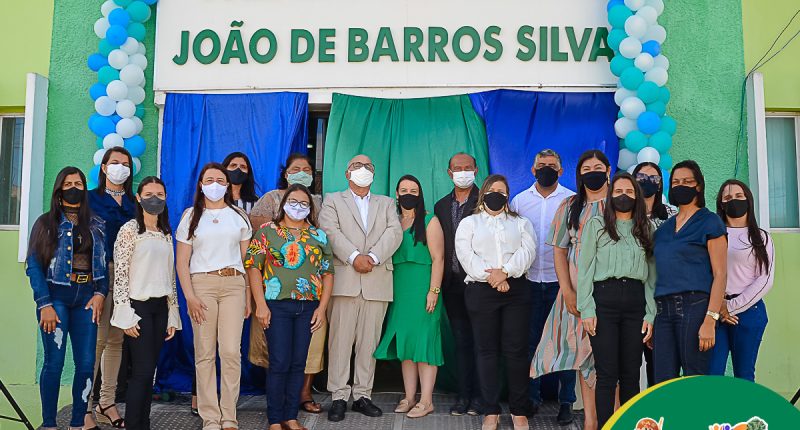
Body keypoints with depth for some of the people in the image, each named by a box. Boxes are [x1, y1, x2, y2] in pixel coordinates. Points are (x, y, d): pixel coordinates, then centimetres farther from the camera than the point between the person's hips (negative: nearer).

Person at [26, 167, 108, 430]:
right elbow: (34, 265, -2)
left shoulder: (96, 225, 13)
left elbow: (103, 262, 13)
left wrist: (100, 293, -3)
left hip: (86, 298, 3)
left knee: (86, 363, -1)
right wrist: (45, 304, -11)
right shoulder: (46, 223, 4)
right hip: (56, 296, -3)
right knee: (54, 362, -5)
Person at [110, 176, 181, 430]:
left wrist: (172, 315, 11)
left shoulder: (166, 234, 13)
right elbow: (120, 274, -8)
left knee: (149, 371, 8)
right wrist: (126, 316, -13)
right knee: (143, 370, -7)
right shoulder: (130, 230, -5)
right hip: (139, 306, -5)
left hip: (160, 307, 6)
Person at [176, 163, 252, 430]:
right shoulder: (191, 216, 10)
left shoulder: (238, 216, 13)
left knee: (231, 351, -6)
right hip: (202, 283, 0)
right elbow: (181, 262, 5)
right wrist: (190, 296, -6)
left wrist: (248, 296, 6)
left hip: (233, 284, 1)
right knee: (205, 354, 1)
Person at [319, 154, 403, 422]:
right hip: (345, 279, -2)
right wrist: (354, 257, -15)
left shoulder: (386, 203, 22)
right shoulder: (333, 200, 15)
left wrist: (373, 256, -12)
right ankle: (339, 397, 1)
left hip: (378, 280, 2)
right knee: (341, 339, -5)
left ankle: (363, 395, 9)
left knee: (369, 341, 3)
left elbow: (394, 232, 5)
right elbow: (330, 231, -2)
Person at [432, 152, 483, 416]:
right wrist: (440, 281, 5)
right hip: (453, 283, 5)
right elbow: (439, 246, 12)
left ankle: (478, 396, 12)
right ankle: (463, 395, 17)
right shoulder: (441, 206, 13)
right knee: (461, 341, 10)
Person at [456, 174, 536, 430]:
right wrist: (490, 277, -13)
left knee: (516, 349, -2)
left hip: (515, 289, 1)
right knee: (487, 349, 2)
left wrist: (505, 272, -16)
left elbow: (527, 251, 0)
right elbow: (466, 255, -2)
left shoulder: (520, 223, 17)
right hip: (481, 291, 0)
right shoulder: (469, 223, 14)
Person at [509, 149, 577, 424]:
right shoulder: (519, 200, 8)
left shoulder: (572, 200, 2)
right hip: (530, 281, 2)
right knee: (531, 341, 9)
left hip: (560, 280, -2)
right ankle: (531, 397, 20)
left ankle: (566, 401, 12)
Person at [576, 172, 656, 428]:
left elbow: (651, 275, 11)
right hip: (604, 299, -3)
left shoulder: (646, 230, 15)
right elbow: (584, 270, 1)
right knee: (607, 373, -3)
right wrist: (586, 310, -8)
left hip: (635, 301, 3)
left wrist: (650, 314, 2)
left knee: (631, 373, 6)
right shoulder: (596, 225, 7)